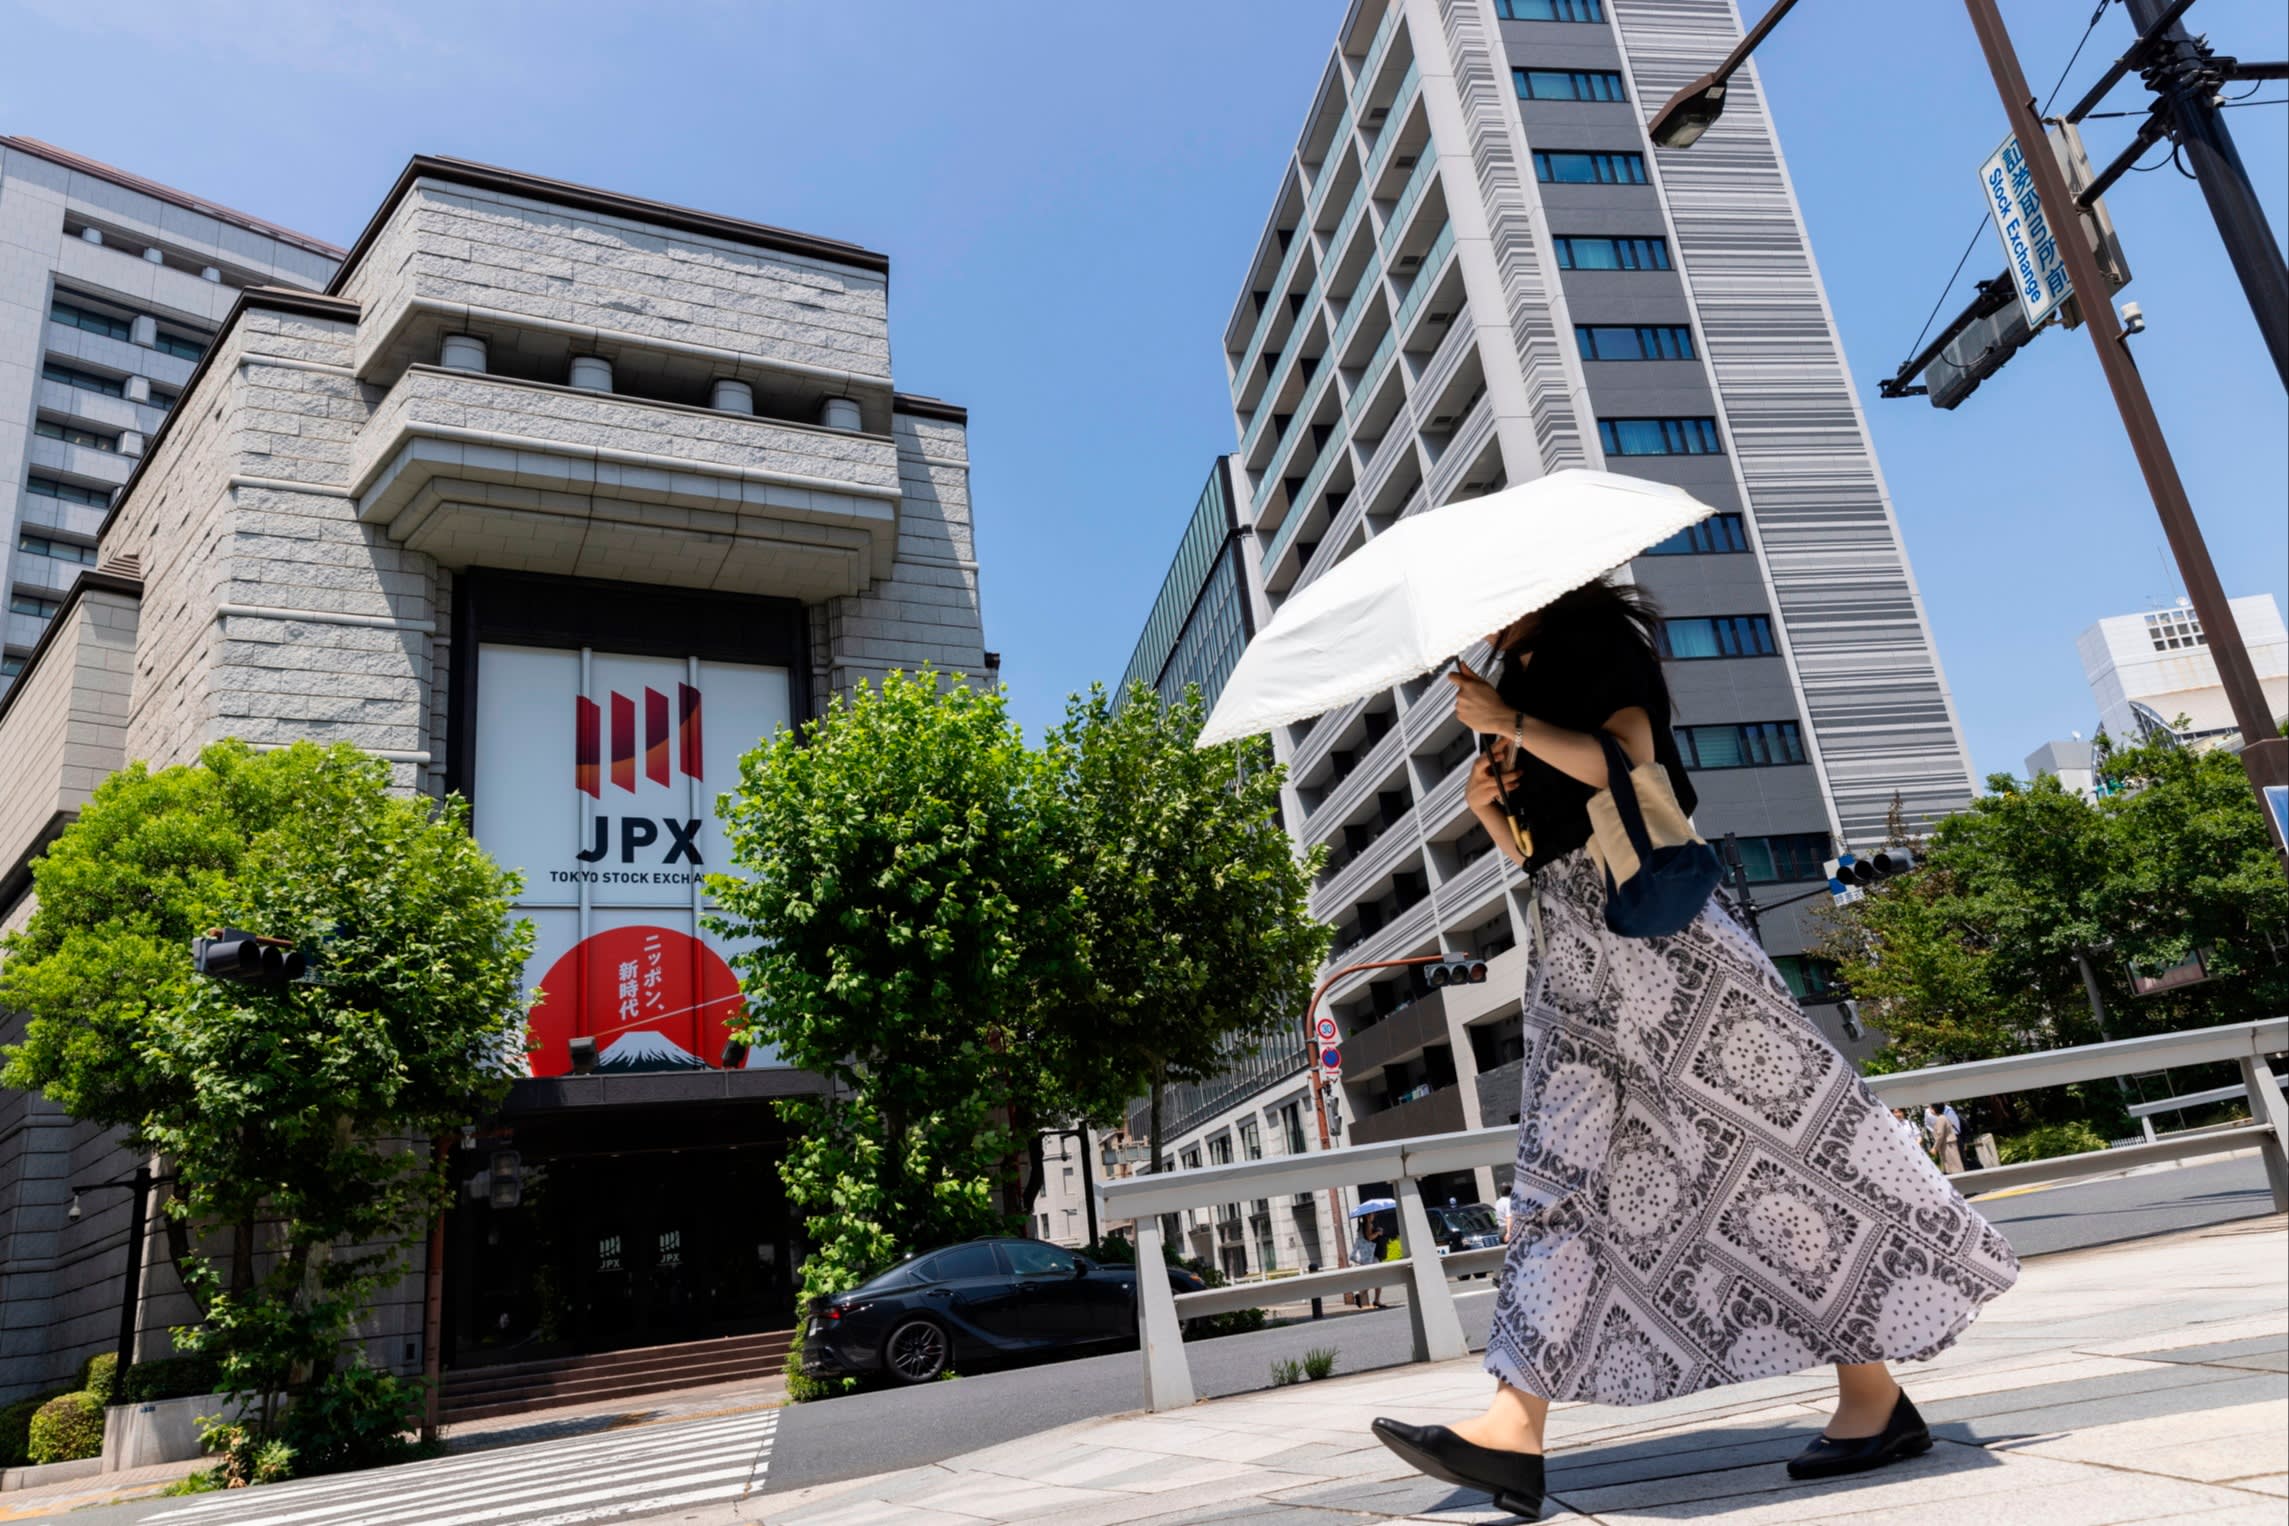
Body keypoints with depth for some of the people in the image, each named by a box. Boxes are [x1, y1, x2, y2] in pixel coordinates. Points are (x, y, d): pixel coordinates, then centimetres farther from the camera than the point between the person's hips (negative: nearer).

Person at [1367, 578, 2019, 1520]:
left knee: (1756, 1133, -6)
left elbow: (1629, 761, -15)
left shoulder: (1599, 636, 2)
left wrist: (1510, 724, -15)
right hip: (1568, 943, 8)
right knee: (1562, 1170, 0)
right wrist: (1488, 808, 2)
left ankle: (1876, 1399, 5)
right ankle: (1515, 1431, -3)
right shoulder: (1521, 679, 23)